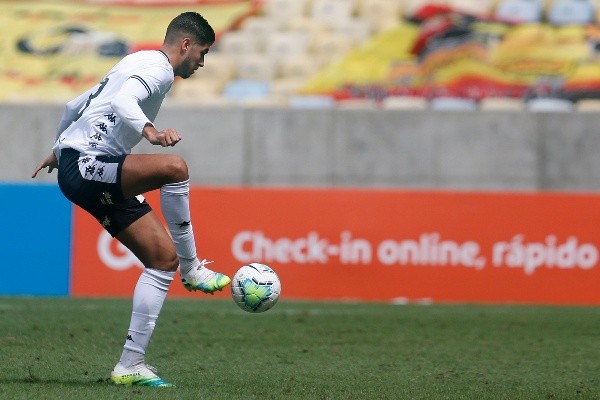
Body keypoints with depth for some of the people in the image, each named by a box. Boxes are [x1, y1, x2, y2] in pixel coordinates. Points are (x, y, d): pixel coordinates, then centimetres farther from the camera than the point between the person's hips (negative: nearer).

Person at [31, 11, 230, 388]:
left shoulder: (140, 64, 25)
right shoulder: (158, 68, -8)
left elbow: (75, 106, 34)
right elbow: (123, 102, -30)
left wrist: (59, 150, 48)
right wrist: (150, 132, -47)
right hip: (86, 167, -11)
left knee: (164, 258, 2)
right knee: (173, 167, -33)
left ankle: (130, 365, 0)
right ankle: (192, 269, -18)